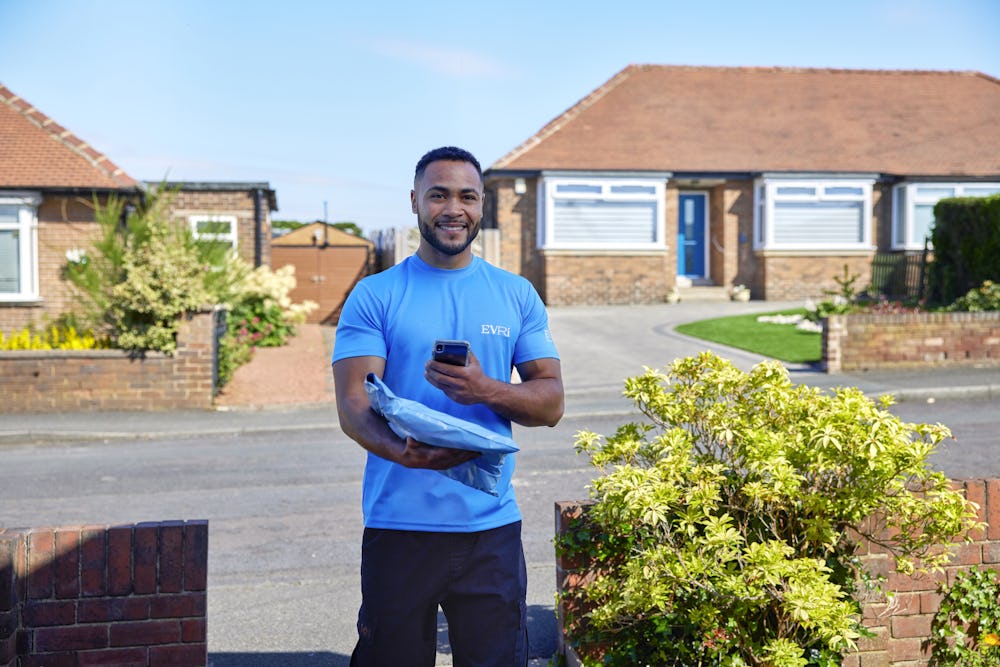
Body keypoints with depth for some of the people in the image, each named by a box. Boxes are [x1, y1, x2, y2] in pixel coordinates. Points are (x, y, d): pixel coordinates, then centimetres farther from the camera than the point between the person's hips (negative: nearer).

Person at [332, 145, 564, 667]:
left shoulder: (517, 296, 8)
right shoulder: (374, 296, 1)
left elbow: (551, 403, 5)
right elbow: (352, 405, -7)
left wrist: (487, 390, -16)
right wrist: (403, 451, -28)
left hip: (491, 527, 2)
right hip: (398, 526, -1)